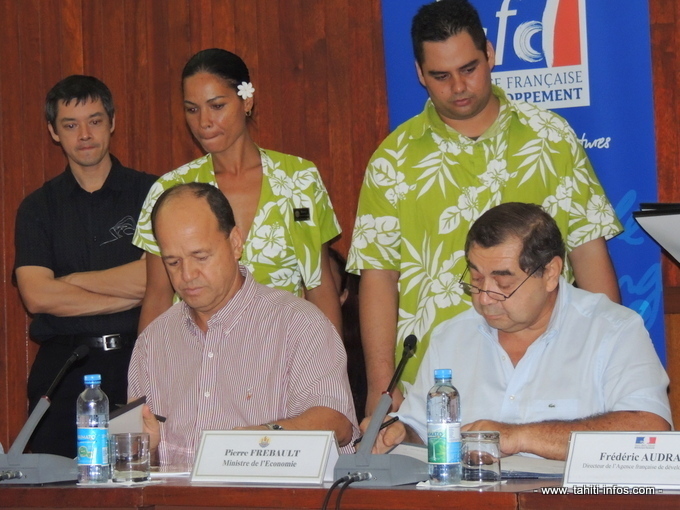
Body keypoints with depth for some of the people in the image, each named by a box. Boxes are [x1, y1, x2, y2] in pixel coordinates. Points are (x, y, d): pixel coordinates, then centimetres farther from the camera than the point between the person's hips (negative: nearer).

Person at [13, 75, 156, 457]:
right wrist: (128, 297, -5)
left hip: (135, 359, -1)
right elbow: (37, 296, -2)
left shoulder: (149, 193, 6)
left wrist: (70, 281, 0)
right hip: (62, 367, 1)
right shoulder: (38, 208, 11)